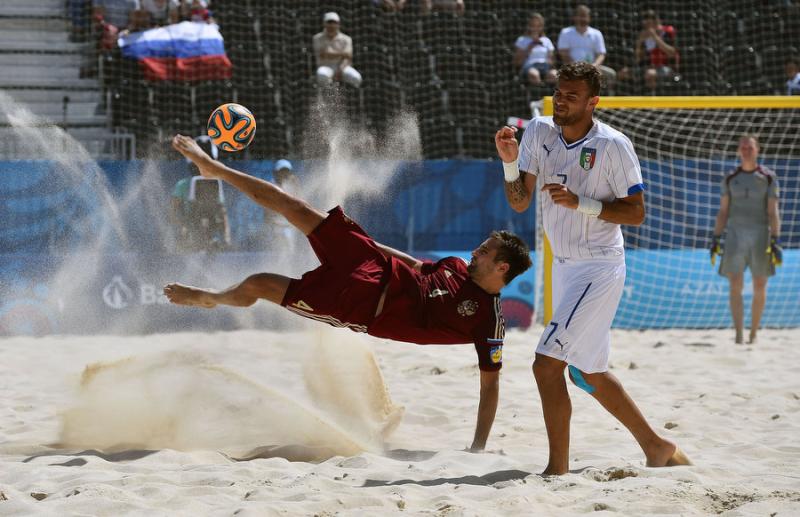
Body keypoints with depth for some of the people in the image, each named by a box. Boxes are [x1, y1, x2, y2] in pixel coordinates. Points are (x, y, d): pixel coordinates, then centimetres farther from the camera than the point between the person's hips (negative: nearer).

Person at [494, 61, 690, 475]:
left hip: (599, 268, -8)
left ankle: (558, 469, -9)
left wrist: (580, 203, -24)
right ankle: (657, 448, 31)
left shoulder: (613, 145, -16)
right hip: (564, 266, 8)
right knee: (588, 373, 17)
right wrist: (510, 162, -16)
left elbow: (636, 212, -14)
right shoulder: (538, 132, 1)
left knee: (547, 364, -16)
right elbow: (519, 202, 1)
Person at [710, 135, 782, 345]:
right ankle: (739, 335, -12)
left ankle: (753, 333, 14)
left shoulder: (768, 178, 1)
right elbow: (723, 211, 8)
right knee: (735, 286, -9)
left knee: (759, 287, 2)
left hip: (760, 235, -1)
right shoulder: (730, 178, 7)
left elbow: (773, 212, -3)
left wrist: (775, 241, -13)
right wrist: (715, 239, 0)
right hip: (735, 234, 1)